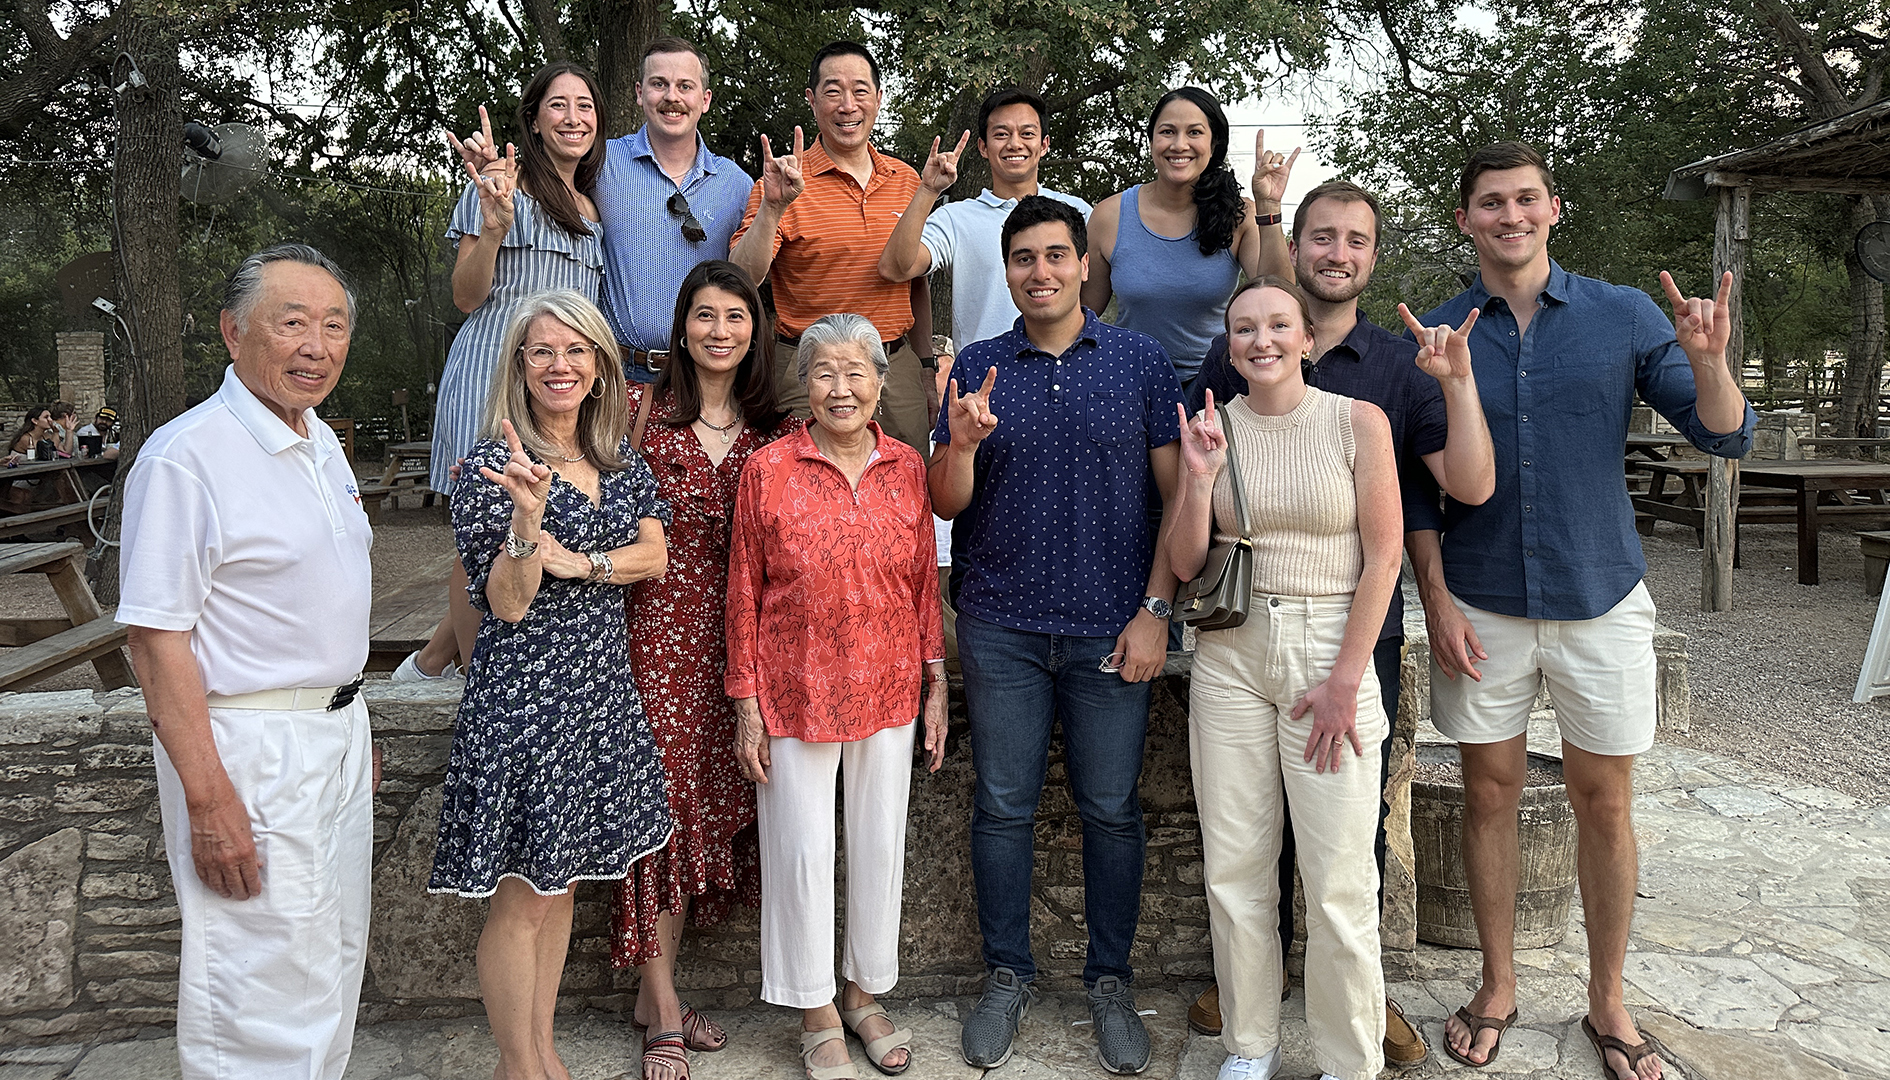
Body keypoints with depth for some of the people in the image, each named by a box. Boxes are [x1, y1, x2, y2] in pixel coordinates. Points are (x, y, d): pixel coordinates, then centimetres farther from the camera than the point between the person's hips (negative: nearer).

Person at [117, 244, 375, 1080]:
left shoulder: (321, 444, 10)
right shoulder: (186, 457, -17)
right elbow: (156, 637, -20)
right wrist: (209, 798, -23)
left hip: (337, 735, 9)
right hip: (248, 748, -8)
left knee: (335, 957, 19)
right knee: (264, 983, 0)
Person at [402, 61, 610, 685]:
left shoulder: (592, 207, 21)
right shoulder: (502, 181, 1)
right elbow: (467, 297, -5)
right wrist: (494, 224, -19)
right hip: (492, 370, -6)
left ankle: (431, 661, 18)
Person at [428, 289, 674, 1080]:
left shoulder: (620, 458, 8)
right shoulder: (492, 464, -10)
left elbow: (653, 554, -1)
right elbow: (506, 604, -15)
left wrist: (575, 561, -15)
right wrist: (528, 517, -30)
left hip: (600, 689, 6)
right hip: (523, 694, -6)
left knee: (560, 881, 16)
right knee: (521, 896, 3)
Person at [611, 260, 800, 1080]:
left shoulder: (774, 426, 8)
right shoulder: (643, 410, -1)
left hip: (739, 638, 4)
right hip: (659, 630, -3)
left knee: (711, 802, 8)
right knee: (662, 799, -2)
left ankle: (654, 987, 24)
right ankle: (663, 1009, 11)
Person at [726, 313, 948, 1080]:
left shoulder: (907, 469, 2)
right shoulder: (768, 470, -7)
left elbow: (925, 581, 7)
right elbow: (744, 594, -4)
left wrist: (937, 685, 5)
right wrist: (747, 707, -5)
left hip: (888, 692, 3)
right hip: (797, 694, -3)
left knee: (880, 843, 14)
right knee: (802, 851, 7)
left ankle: (865, 993, 35)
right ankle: (816, 1013, 28)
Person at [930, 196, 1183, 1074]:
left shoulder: (1141, 361, 2)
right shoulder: (977, 367, 6)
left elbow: (1177, 495, 1)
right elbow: (946, 505, 5)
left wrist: (1155, 609, -6)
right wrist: (962, 444, -16)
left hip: (1111, 628, -1)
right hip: (1002, 627, 1)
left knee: (1111, 810, 7)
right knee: (1003, 805, 8)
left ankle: (1110, 981, 24)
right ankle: (1007, 975, 25)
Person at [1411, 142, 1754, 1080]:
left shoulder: (1624, 316, 0)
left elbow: (1725, 437, -1)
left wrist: (1707, 361, -21)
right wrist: (1437, 598, -6)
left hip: (1601, 599, 0)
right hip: (1480, 606, 0)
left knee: (1604, 803, 8)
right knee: (1489, 794, 9)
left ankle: (1607, 1001, 27)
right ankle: (1497, 988, 27)